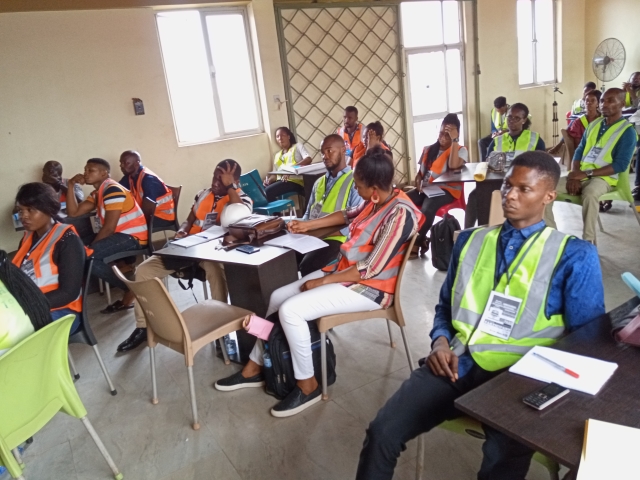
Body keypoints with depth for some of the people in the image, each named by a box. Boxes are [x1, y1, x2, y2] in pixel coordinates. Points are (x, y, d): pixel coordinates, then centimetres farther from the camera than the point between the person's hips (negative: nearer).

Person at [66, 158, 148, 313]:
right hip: (119, 235, 10)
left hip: (133, 237, -10)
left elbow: (109, 227, -19)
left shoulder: (113, 190, -16)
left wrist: (91, 246, -9)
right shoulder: (97, 193, 14)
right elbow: (74, 212, 8)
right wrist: (71, 186, 4)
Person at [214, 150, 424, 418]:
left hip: (368, 288, -10)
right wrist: (308, 225, 21)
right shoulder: (376, 200, 1)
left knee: (290, 311, -22)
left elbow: (371, 269, -25)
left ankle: (308, 386, -4)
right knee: (277, 298, 5)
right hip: (343, 269, 10)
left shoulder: (399, 215, -25)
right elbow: (348, 216, 22)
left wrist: (323, 281, -17)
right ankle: (254, 368, 18)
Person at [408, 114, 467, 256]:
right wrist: (418, 182, -3)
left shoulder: (461, 150, 1)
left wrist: (454, 140, -17)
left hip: (447, 190, -5)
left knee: (427, 208, -36)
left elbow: (453, 165, -20)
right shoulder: (428, 149, 16)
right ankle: (415, 238, -8)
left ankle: (416, 241, -11)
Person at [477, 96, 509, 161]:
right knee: (481, 141, -20)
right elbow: (493, 128, 8)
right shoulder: (493, 111, 1)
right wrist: (494, 133, -15)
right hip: (497, 135, 5)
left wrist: (505, 132, -29)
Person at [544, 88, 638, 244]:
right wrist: (574, 175, -8)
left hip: (603, 177, -6)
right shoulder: (593, 125, 15)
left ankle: (588, 240, -27)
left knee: (590, 194, -40)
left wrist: (587, 173, -20)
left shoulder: (627, 131, -3)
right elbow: (579, 151, 12)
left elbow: (620, 165, -12)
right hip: (580, 175, 6)